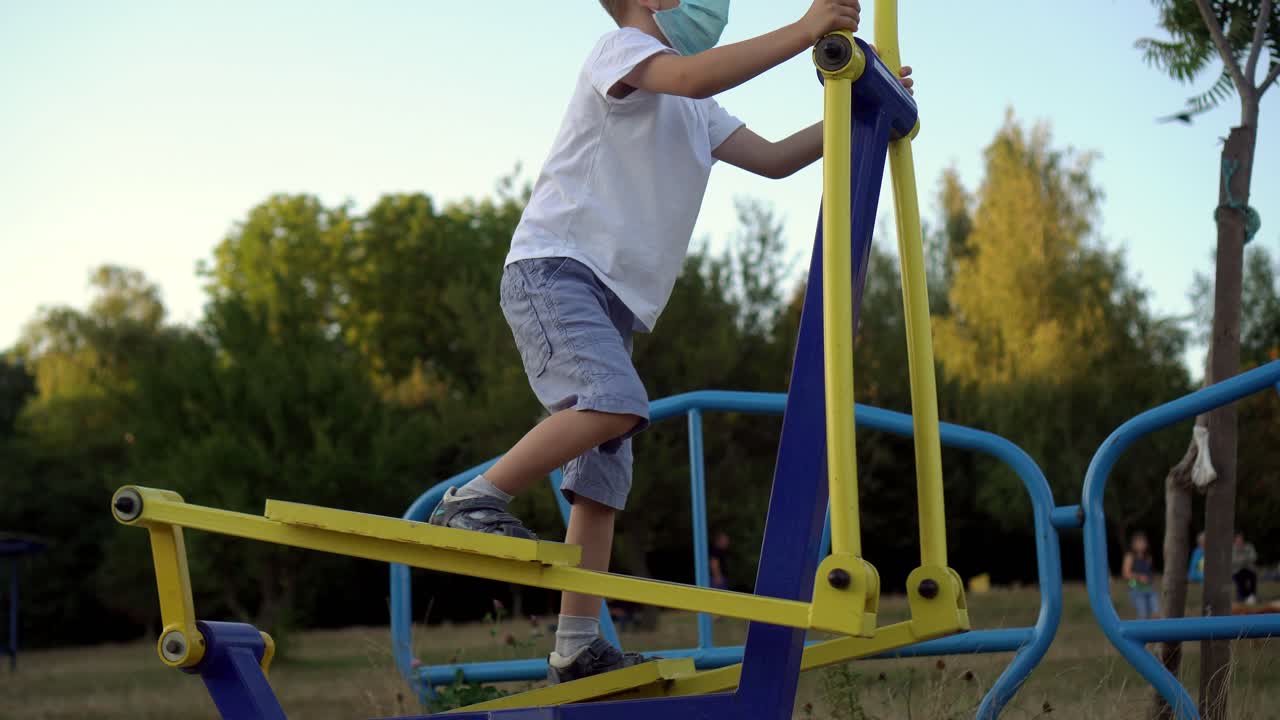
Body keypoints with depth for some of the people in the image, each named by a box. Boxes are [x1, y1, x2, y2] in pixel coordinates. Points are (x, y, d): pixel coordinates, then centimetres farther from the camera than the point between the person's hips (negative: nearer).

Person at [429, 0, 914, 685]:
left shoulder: (697, 115, 27)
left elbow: (774, 159, 25)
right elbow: (693, 77, -22)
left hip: (615, 300, 9)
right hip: (554, 268, -9)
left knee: (604, 481, 3)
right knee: (614, 403, -33)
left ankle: (576, 648, 4)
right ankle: (473, 501, -21)